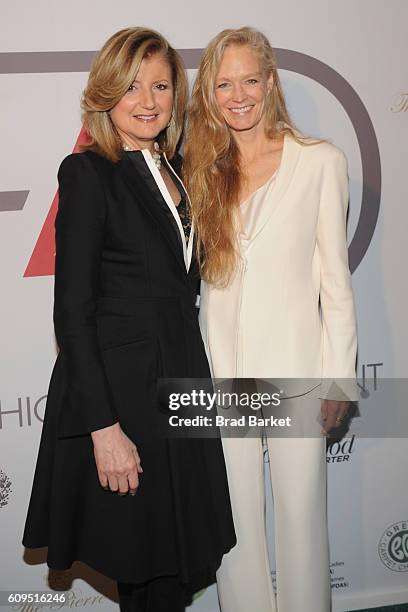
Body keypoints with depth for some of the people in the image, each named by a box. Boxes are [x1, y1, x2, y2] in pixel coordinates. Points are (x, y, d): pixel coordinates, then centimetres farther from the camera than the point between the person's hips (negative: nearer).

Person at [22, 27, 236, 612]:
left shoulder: (174, 169, 11)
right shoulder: (88, 173, -11)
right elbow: (72, 310, -16)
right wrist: (104, 426, -19)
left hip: (180, 382, 7)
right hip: (120, 389, -7)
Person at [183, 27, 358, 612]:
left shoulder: (320, 162, -3)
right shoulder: (202, 169, 6)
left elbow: (335, 278, -2)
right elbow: (187, 271, 8)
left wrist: (339, 378, -4)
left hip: (295, 366, -2)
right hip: (221, 368, 3)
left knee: (301, 512, 8)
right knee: (234, 518, 12)